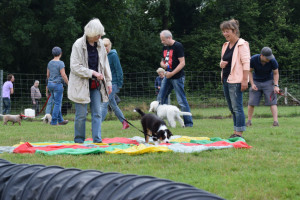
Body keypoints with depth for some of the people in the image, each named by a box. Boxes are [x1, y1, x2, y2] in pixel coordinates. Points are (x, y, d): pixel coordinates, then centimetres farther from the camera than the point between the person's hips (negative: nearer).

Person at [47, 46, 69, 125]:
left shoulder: (50, 63, 8)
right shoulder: (60, 63, -14)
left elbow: (48, 75, 15)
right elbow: (63, 75, -16)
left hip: (50, 84, 7)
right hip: (58, 84, -7)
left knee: (58, 103, 16)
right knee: (57, 103, -2)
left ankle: (60, 120, 21)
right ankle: (54, 121, -3)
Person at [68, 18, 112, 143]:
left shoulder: (100, 44, 4)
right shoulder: (78, 45, -13)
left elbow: (105, 64, 14)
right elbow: (75, 67, -16)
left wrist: (108, 81, 11)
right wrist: (93, 73, -20)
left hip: (96, 85, 5)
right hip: (81, 85, -5)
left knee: (97, 113, 1)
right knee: (81, 115, -1)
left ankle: (97, 139, 3)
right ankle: (79, 140, 11)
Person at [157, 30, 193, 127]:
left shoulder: (178, 46, -11)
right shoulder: (165, 47, 13)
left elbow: (182, 63, -16)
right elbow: (162, 61, 24)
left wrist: (172, 73, -20)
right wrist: (163, 65, -1)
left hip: (177, 77, -8)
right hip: (167, 77, 8)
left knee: (182, 101, -7)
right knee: (160, 99, 7)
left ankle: (189, 123, -2)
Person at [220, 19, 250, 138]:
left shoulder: (242, 44, -8)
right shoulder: (226, 45, 18)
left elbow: (246, 63, -14)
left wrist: (245, 80, -21)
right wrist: (221, 64, 4)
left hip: (236, 80, -9)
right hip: (226, 79, 9)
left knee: (237, 107, -10)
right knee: (232, 108, 10)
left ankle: (239, 133, -10)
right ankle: (235, 132, 15)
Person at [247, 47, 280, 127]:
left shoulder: (273, 61, -23)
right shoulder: (253, 59, -23)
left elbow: (276, 73, -9)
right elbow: (249, 71, -7)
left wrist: (276, 86, -19)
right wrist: (252, 84, -14)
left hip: (268, 81, -1)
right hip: (256, 82, 1)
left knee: (272, 101, -13)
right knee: (251, 102, -2)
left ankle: (275, 121, -17)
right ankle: (249, 121, 12)